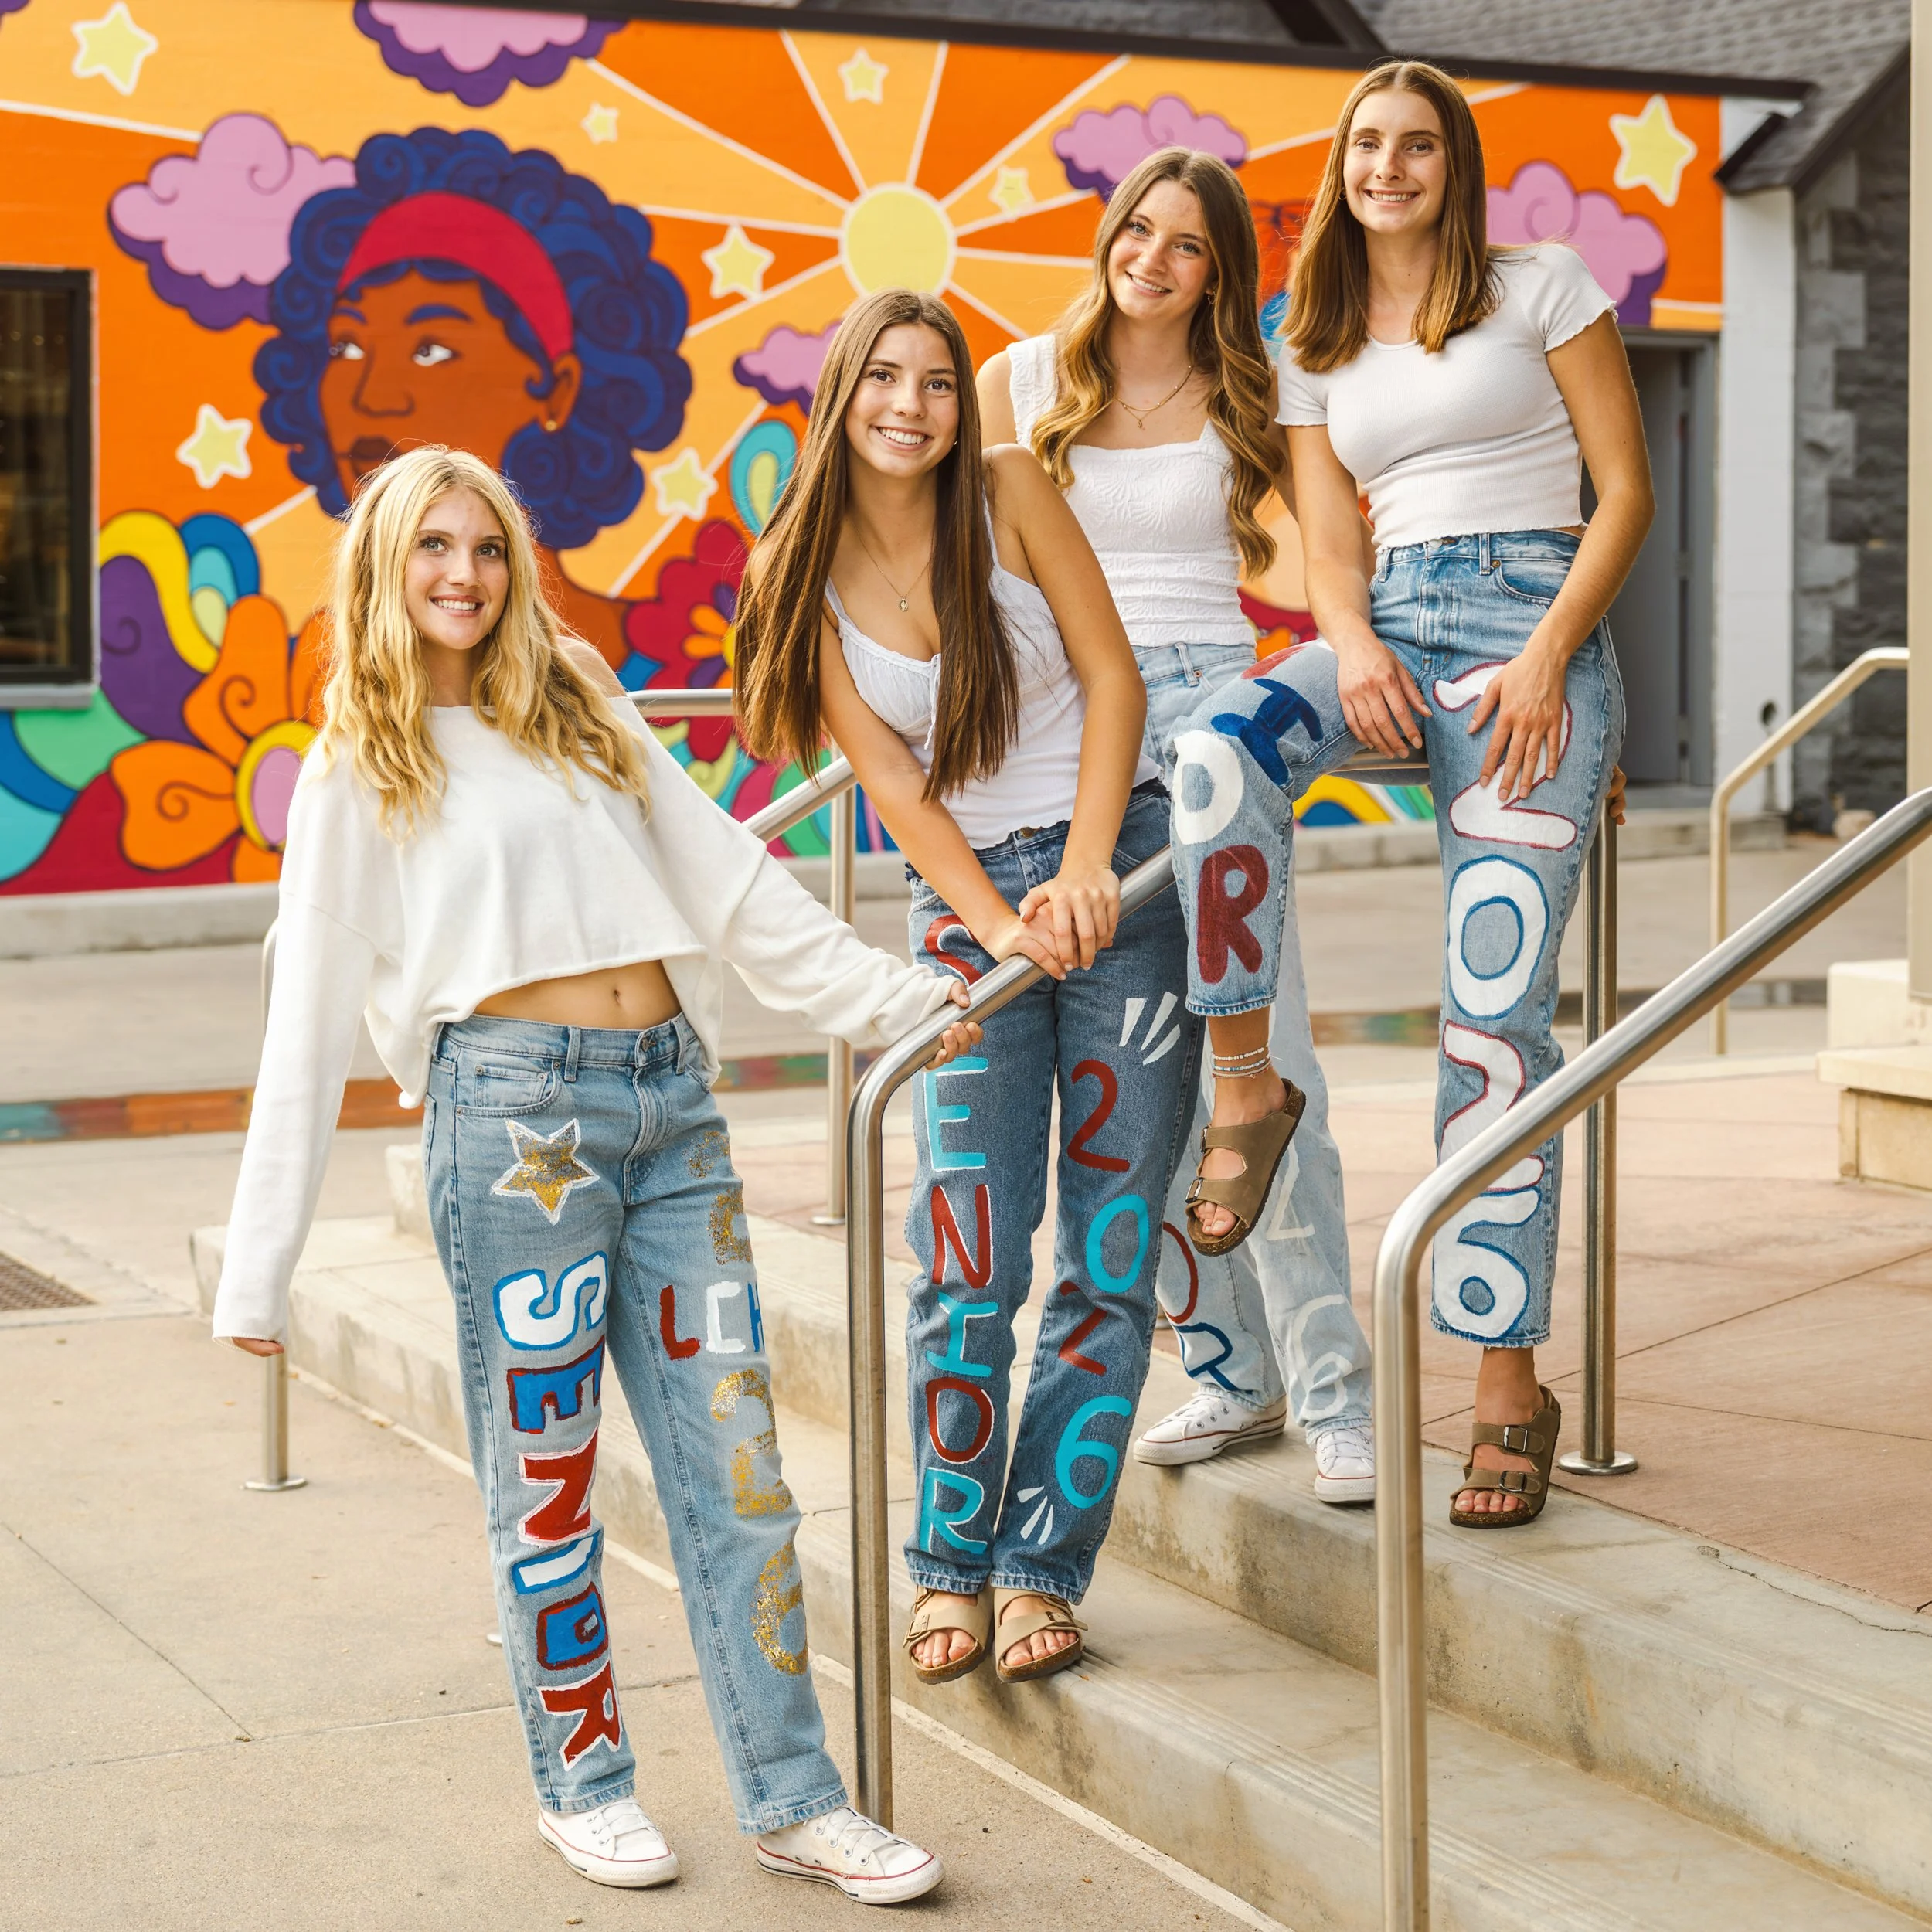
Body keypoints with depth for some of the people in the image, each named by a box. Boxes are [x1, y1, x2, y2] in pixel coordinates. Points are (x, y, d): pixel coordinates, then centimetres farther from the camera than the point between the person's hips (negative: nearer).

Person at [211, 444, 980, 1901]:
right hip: (515, 1109, -4)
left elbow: (734, 882, 19)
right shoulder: (363, 767, 6)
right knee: (545, 1472, 2)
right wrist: (259, 1271, -1)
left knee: (736, 1456, 2)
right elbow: (311, 1016, 3)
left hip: (671, 1094, 4)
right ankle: (583, 1781, 18)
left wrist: (903, 1002, 13)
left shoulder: (580, 706, 18)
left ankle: (794, 1798, 8)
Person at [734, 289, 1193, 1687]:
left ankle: (1045, 1564, 6)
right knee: (970, 1238, -11)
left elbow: (1112, 677, -3)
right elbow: (890, 777, -2)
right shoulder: (798, 566, 0)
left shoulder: (1011, 493, -3)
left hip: (1119, 866, 0)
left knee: (1113, 1243, -3)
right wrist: (998, 921, -14)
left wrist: (1085, 872, -14)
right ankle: (950, 1562, 3)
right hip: (963, 896, 1)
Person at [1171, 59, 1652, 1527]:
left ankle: (1510, 1386, -7)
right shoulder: (1316, 351, 17)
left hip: (1531, 626, -4)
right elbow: (1328, 539, 11)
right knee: (1217, 748, -32)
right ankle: (1246, 1084, -15)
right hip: (1391, 629, 4)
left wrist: (1546, 657, -13)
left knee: (1495, 1011, -12)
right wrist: (1353, 644, -12)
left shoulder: (1542, 287, 5)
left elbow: (1627, 493, 1)